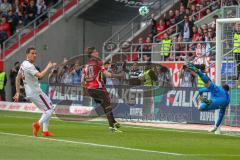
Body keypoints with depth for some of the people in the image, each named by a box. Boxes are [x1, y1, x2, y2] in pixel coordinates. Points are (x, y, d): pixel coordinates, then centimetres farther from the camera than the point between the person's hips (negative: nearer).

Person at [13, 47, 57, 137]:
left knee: (46, 109, 17)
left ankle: (45, 131, 13)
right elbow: (40, 75, -34)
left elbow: (18, 78, 18)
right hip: (35, 92, -10)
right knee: (50, 109, -7)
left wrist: (18, 92, 20)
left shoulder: (23, 64, 11)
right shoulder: (29, 66, -20)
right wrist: (48, 67, -22)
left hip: (29, 93, 10)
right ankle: (38, 124, -21)